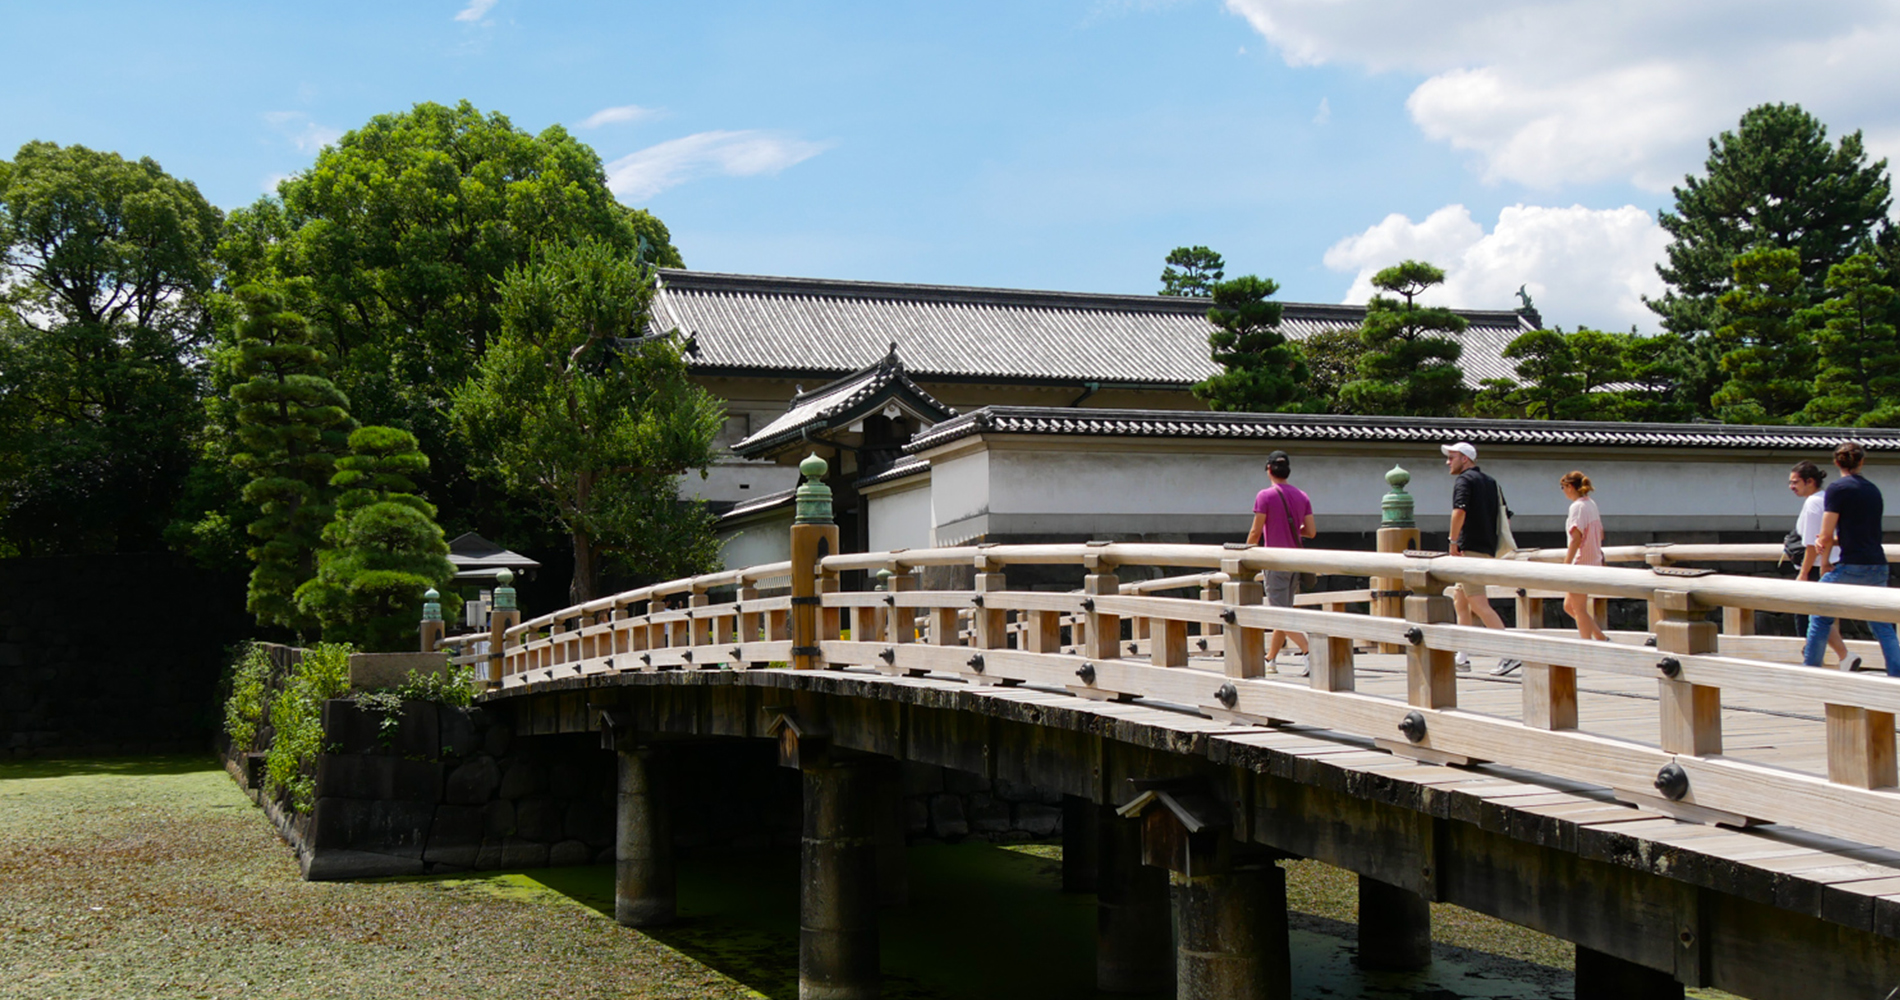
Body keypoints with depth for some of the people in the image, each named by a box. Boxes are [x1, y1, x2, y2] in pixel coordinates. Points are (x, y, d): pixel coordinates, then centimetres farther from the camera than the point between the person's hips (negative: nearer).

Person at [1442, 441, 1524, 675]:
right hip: (1488, 549, 10)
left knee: (1479, 604, -11)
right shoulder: (1491, 482, 19)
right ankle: (1462, 656, 19)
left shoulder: (1464, 480, -7)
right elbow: (1503, 515, 19)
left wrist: (1453, 541, -15)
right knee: (1459, 597, 18)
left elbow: (1459, 511, -23)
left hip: (1470, 549, -10)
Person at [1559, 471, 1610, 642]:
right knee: (1569, 606, 15)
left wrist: (1566, 565, -21)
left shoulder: (1577, 506, -15)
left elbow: (1576, 538, -21)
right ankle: (1601, 638, 15)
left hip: (1581, 563, -9)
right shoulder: (1591, 504, 12)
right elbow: (1600, 535, 18)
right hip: (1594, 561, 9)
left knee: (1579, 608, -1)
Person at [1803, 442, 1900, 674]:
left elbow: (1826, 535, -10)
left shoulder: (1838, 489, -7)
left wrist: (1824, 563, 5)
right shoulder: (1873, 490, 14)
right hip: (1878, 566, 6)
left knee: (1820, 618, 7)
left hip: (1851, 567, -6)